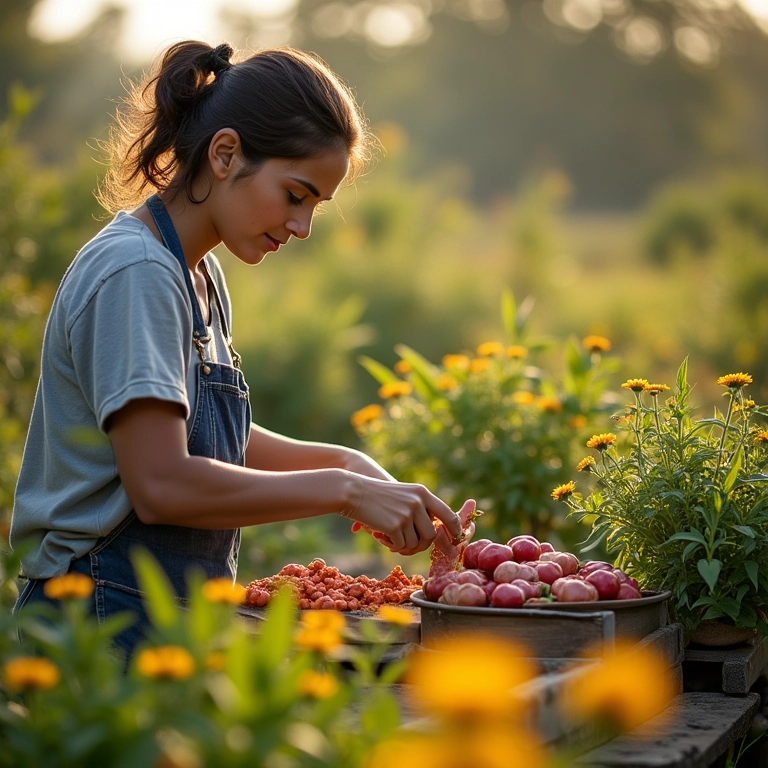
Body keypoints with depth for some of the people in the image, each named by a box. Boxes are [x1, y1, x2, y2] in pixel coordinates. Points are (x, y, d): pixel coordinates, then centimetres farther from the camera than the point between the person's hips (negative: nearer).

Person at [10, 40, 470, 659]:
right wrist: (342, 491, -17)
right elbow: (162, 484, -22)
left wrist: (340, 461, 5)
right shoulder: (136, 272, -15)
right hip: (110, 621, -9)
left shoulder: (200, 276, 14)